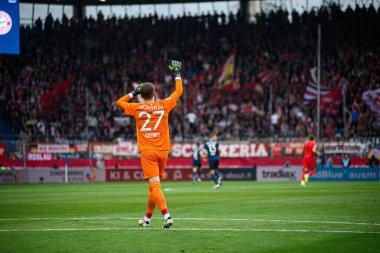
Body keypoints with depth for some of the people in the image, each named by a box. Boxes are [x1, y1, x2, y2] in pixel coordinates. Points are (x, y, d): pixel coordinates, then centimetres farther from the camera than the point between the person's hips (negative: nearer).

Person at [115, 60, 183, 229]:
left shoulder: (137, 108, 0)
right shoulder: (164, 105, 3)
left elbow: (119, 102, 19)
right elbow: (179, 91, 19)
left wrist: (133, 93, 23)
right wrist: (177, 74, 30)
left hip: (147, 151, -3)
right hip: (163, 151, 3)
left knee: (154, 185, -13)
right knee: (155, 185, 15)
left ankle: (166, 215, -31)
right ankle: (147, 218, 26)